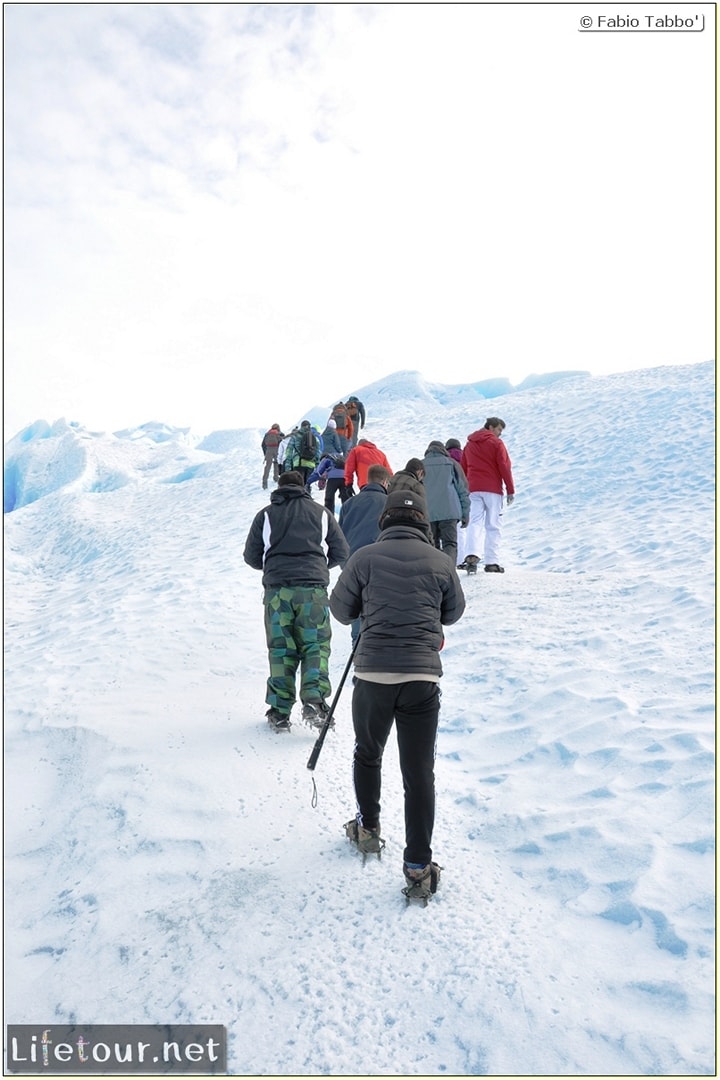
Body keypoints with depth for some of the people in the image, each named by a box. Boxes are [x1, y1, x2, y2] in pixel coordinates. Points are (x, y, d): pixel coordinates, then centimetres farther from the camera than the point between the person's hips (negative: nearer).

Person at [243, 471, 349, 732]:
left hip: (277, 589, 1)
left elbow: (251, 556, 11)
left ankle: (280, 711, 7)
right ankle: (314, 699, -12)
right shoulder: (321, 512, 12)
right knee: (315, 645, 5)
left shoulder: (266, 515, 11)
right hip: (313, 588, 0)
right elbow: (340, 552, 11)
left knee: (280, 649, 7)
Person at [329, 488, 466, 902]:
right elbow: (453, 613, 16)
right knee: (420, 773, 7)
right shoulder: (441, 562, 2)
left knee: (367, 756, 24)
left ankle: (368, 829, 41)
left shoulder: (366, 557, -2)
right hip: (423, 676, 0)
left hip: (373, 673, 0)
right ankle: (419, 868, 11)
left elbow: (341, 610, 7)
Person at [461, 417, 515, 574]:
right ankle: (491, 562, -3)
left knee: (474, 523, -4)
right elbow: (505, 467, -6)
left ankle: (471, 555, -26)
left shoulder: (469, 444, 17)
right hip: (492, 490, -4)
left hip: (473, 490, 4)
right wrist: (510, 490, -3)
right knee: (493, 526, 0)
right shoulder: (496, 443, -1)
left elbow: (463, 469, 18)